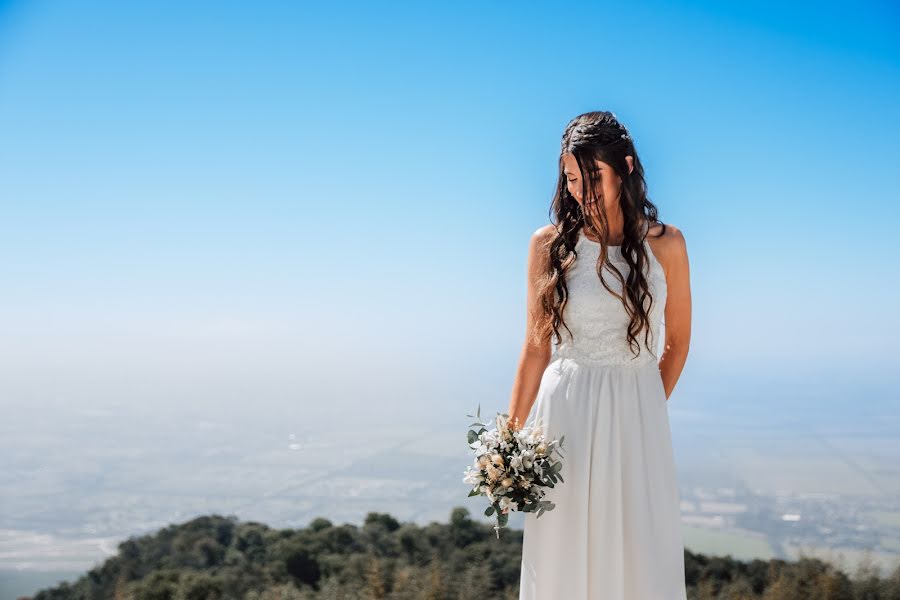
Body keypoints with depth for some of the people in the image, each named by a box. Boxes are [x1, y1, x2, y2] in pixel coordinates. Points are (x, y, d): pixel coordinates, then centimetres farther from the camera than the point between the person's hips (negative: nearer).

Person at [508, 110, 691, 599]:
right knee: (563, 555, 6)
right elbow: (536, 347, 2)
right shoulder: (549, 244, -1)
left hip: (638, 415, 1)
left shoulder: (664, 243, -1)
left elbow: (678, 342, 9)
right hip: (565, 412, 0)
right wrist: (510, 436, 1)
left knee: (641, 556, 5)